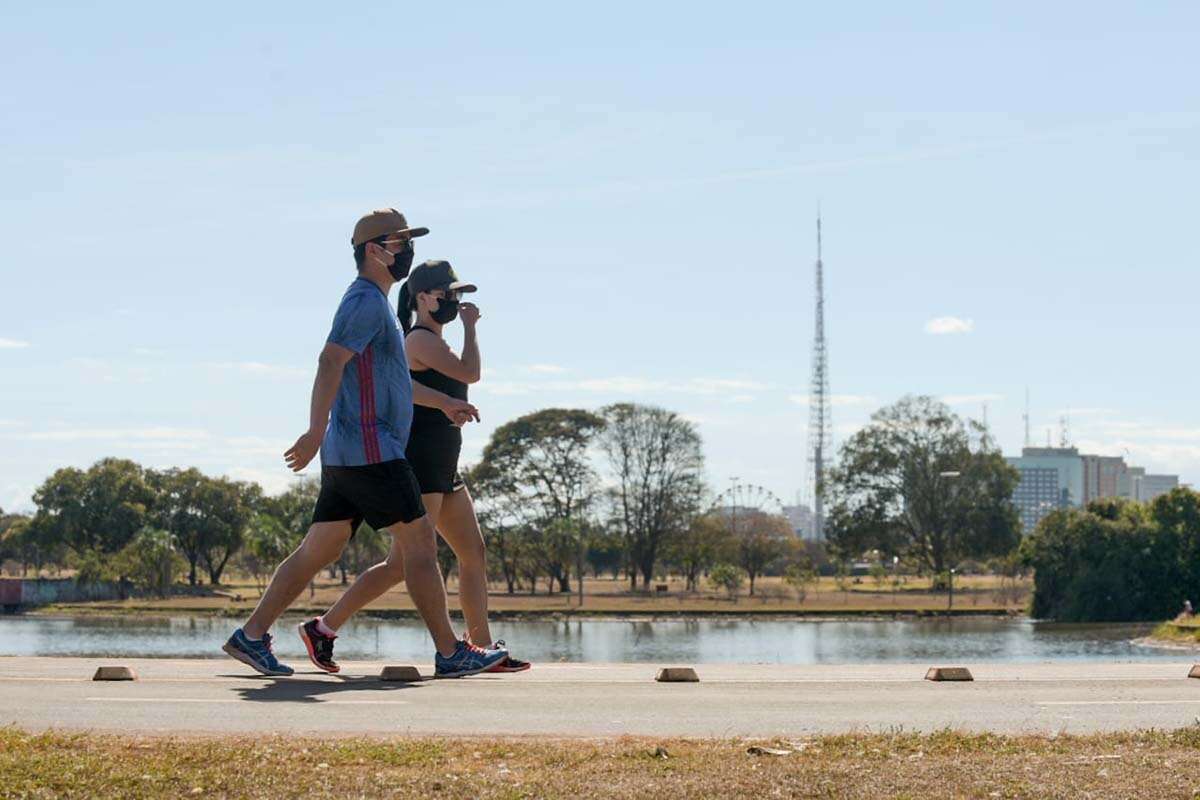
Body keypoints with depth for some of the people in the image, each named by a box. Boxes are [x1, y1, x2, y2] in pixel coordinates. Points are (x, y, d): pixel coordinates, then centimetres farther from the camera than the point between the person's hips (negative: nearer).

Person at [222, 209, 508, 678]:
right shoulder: (365, 301, -11)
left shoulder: (373, 304, 23)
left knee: (319, 550, 9)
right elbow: (330, 363, -23)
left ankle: (251, 636, 9)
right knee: (419, 541, -6)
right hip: (370, 452, -10)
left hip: (345, 459, 10)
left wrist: (443, 402, 39)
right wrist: (316, 433, -32)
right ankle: (450, 653, -3)